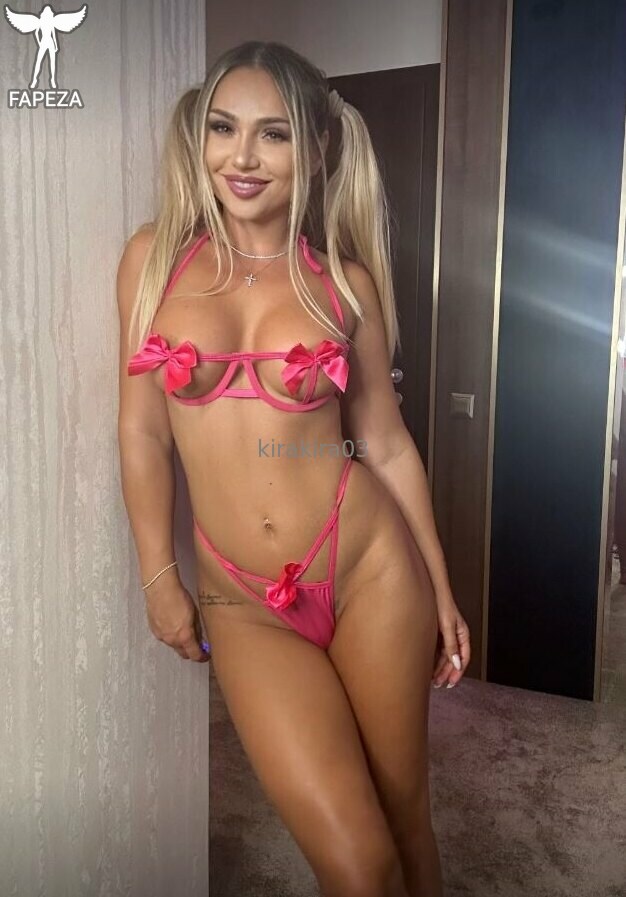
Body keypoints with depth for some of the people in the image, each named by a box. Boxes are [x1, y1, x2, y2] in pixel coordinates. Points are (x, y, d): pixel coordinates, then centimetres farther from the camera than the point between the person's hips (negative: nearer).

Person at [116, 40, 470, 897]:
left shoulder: (345, 280, 1)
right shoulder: (155, 256, 2)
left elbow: (386, 443, 5)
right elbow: (142, 430, 3)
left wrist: (440, 591, 8)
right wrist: (159, 576, 2)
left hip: (369, 567, 1)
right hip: (242, 604, 0)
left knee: (405, 813, 15)